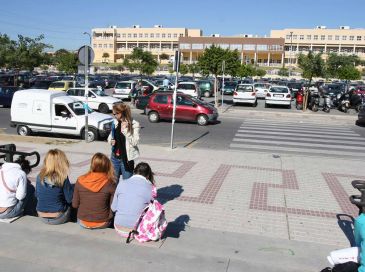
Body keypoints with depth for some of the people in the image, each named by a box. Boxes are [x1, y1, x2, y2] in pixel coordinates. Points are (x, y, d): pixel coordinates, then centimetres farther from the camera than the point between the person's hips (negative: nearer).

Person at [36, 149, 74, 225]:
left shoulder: (39, 177, -6)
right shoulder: (63, 179, -19)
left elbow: (37, 195, 7)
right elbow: (69, 199, -13)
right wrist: (73, 187, 3)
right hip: (58, 219, -5)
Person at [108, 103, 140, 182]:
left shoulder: (134, 124, -12)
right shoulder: (115, 123, 5)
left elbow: (135, 142, -18)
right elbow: (110, 136, 20)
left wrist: (125, 130, -24)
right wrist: (110, 140, -2)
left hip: (126, 159, -5)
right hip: (114, 157, 5)